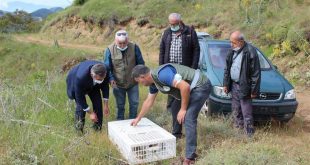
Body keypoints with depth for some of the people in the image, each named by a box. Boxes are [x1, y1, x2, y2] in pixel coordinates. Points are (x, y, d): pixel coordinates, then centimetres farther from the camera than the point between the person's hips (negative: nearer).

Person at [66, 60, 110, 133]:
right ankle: (79, 132, 1)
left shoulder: (104, 71, -33)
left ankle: (98, 129, 8)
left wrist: (106, 105, -10)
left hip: (92, 84, 4)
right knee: (81, 106, -18)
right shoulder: (80, 77, -44)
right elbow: (79, 97, -30)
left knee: (98, 103, -7)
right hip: (75, 83, -4)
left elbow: (105, 86, -13)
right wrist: (90, 113, -23)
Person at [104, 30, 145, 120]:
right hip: (118, 84, -1)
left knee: (134, 103, 10)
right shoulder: (110, 50, -12)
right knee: (120, 105, 12)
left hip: (133, 83, 1)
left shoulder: (134, 47, -11)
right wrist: (111, 79, -18)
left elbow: (140, 63, 1)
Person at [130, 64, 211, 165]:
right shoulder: (153, 82, 8)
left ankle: (190, 156, -12)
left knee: (188, 119, -17)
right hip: (191, 89, 10)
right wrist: (138, 118, 30)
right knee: (176, 112, 19)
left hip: (200, 86, -10)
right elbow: (148, 101, 22)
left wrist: (183, 109, -20)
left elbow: (185, 86, -31)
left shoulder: (162, 74, -25)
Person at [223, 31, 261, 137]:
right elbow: (227, 69, 14)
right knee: (236, 112, 16)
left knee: (246, 114, -1)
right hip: (234, 85, 7)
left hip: (244, 87, -7)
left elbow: (256, 73, -15)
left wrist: (254, 90, -14)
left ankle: (249, 135, 10)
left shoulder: (250, 52, -16)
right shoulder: (232, 51, 7)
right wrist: (226, 84, 12)